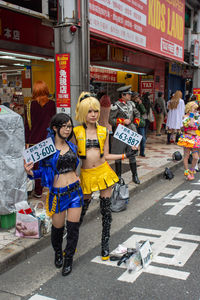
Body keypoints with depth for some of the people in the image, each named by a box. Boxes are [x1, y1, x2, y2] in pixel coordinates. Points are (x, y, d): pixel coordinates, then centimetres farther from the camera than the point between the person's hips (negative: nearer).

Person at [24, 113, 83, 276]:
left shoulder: (72, 147, 7)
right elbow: (42, 171, -3)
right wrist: (30, 172, -19)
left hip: (75, 190, 3)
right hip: (57, 193, -3)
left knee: (73, 226, 3)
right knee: (58, 227, 9)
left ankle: (69, 258, 24)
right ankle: (58, 253, 40)